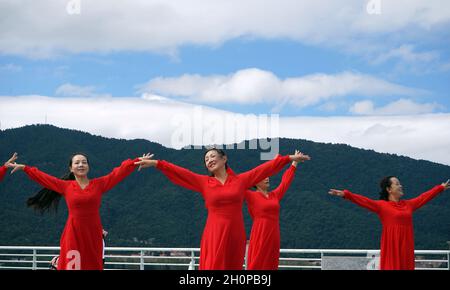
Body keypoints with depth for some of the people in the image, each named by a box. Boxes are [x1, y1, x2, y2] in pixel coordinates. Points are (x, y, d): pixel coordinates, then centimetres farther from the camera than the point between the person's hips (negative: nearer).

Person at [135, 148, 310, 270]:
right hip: (214, 235, -1)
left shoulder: (241, 180, 8)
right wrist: (156, 163, -9)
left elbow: (266, 168, 9)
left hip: (235, 234, 1)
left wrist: (289, 158, 11)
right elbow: (179, 171, -1)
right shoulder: (204, 182, 5)